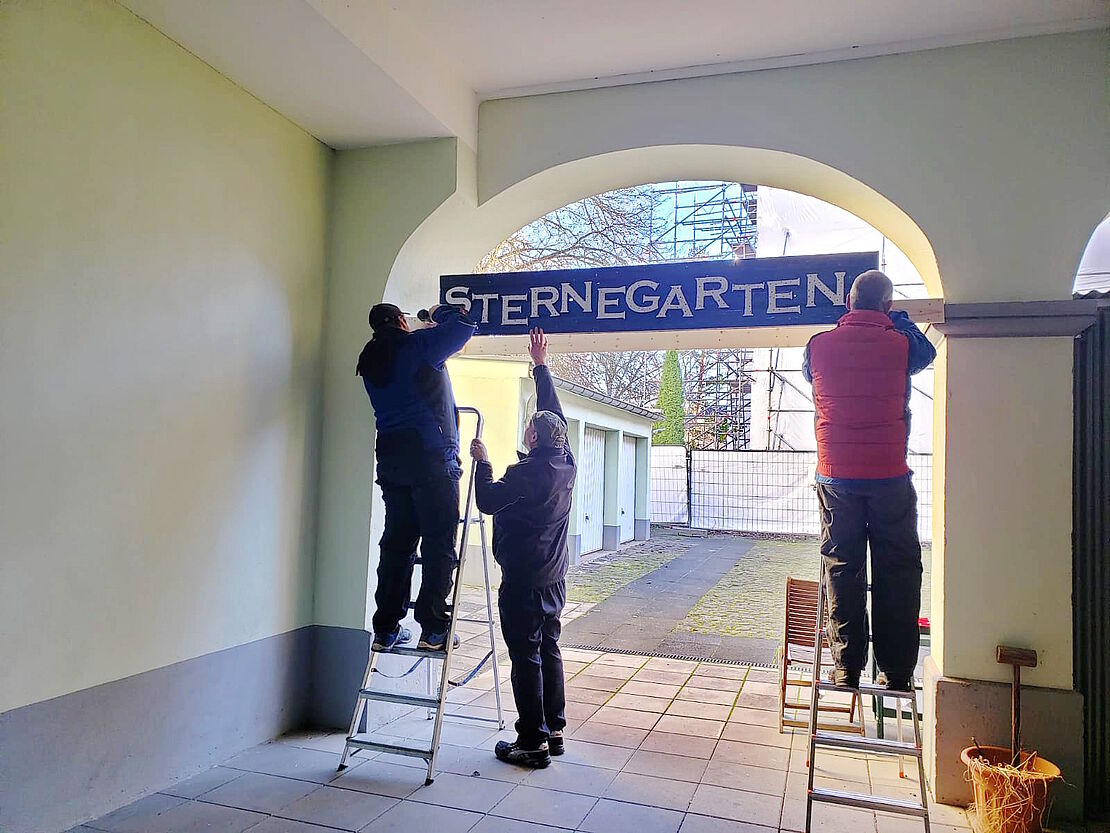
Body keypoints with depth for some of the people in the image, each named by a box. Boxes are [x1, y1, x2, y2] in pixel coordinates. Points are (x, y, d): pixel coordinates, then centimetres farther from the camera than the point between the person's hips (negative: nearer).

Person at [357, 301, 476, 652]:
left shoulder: (370, 362, 18)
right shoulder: (417, 345, -3)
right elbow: (463, 324, -5)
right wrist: (439, 312, 16)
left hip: (391, 458, 7)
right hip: (431, 455, -7)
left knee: (396, 543, 9)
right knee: (439, 544, -3)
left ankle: (386, 629, 11)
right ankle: (433, 629, -3)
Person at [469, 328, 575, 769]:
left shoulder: (525, 473, -19)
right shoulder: (567, 465, 3)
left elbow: (489, 501, -10)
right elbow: (554, 411, 14)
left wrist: (482, 463, 1)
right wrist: (540, 365, 21)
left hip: (523, 582, -8)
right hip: (553, 579, 8)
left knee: (525, 657, -1)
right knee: (549, 651, 15)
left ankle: (533, 741, 6)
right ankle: (554, 731, 23)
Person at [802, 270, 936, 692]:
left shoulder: (819, 345, 1)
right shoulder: (899, 343, -2)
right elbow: (926, 353, 21)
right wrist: (896, 319, 31)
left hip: (835, 475, 1)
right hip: (890, 475, -1)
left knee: (841, 570, 8)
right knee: (896, 574, 8)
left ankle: (846, 670, 11)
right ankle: (895, 674, 11)